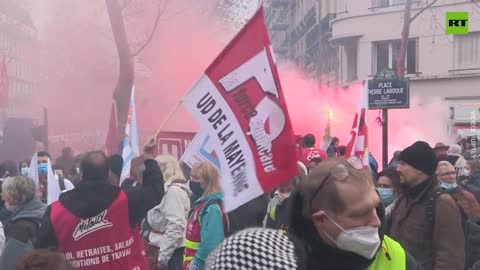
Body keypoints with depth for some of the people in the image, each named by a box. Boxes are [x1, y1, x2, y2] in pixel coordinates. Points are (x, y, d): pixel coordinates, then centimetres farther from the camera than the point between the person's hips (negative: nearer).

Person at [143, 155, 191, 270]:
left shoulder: (174, 190, -12)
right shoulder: (168, 189, 17)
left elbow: (176, 226, -20)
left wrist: (163, 256, -18)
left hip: (173, 252, -9)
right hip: (170, 250, 9)